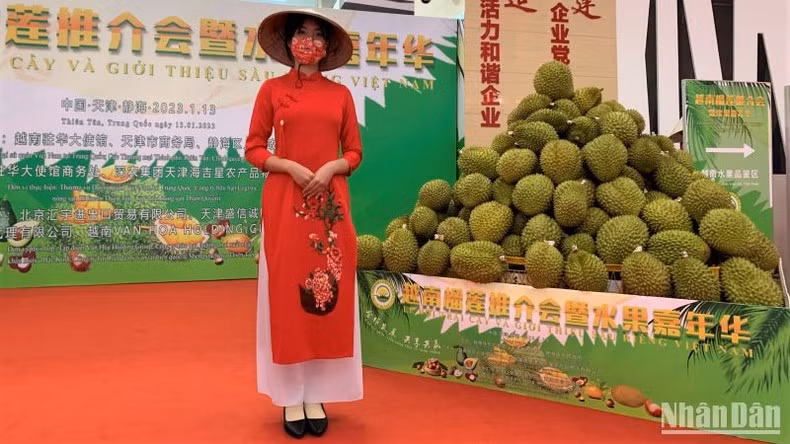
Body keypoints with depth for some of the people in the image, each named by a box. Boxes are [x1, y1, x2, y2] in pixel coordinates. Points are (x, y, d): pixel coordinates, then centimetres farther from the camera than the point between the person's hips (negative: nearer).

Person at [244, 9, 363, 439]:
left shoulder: (341, 94, 10)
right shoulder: (272, 89, 6)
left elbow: (354, 152, 10)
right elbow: (253, 149, 3)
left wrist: (331, 168, -9)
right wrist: (292, 167, -12)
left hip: (330, 202, 2)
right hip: (285, 201, -2)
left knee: (329, 295, 2)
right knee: (287, 294, 0)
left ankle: (318, 396, 13)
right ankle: (291, 397, 10)